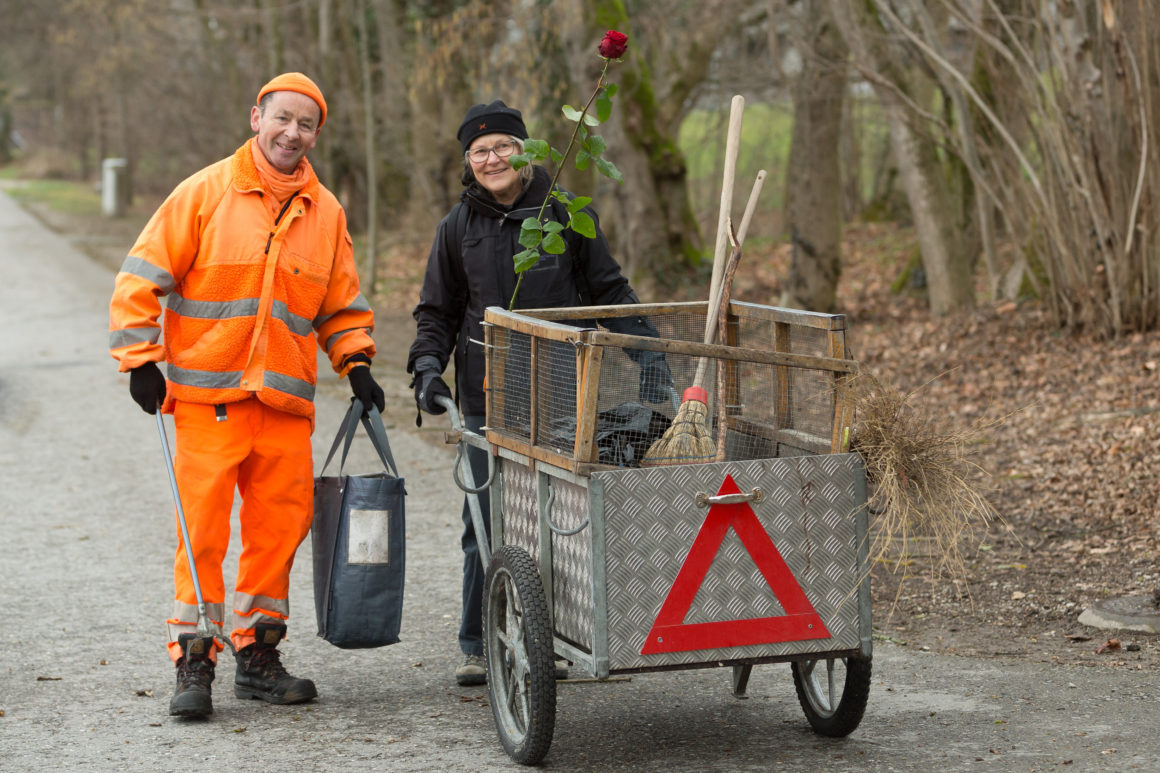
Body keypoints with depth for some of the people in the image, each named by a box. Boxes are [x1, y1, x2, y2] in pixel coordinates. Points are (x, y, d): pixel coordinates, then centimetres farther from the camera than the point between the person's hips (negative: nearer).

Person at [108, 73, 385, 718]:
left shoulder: (326, 211, 11)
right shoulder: (207, 193, -1)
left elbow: (342, 304, 22)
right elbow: (143, 278, 0)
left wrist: (355, 362, 8)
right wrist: (141, 360, -5)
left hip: (287, 399, 4)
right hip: (208, 396, -4)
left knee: (280, 528, 5)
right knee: (203, 529, -6)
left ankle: (258, 656, 18)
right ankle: (194, 664, 1)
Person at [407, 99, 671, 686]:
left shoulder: (566, 214, 4)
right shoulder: (459, 228, 8)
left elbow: (608, 290, 10)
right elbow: (437, 312, 14)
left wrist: (645, 348, -2)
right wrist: (427, 366, -3)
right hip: (488, 397, 1)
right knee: (485, 524, 1)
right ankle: (480, 647, 13)